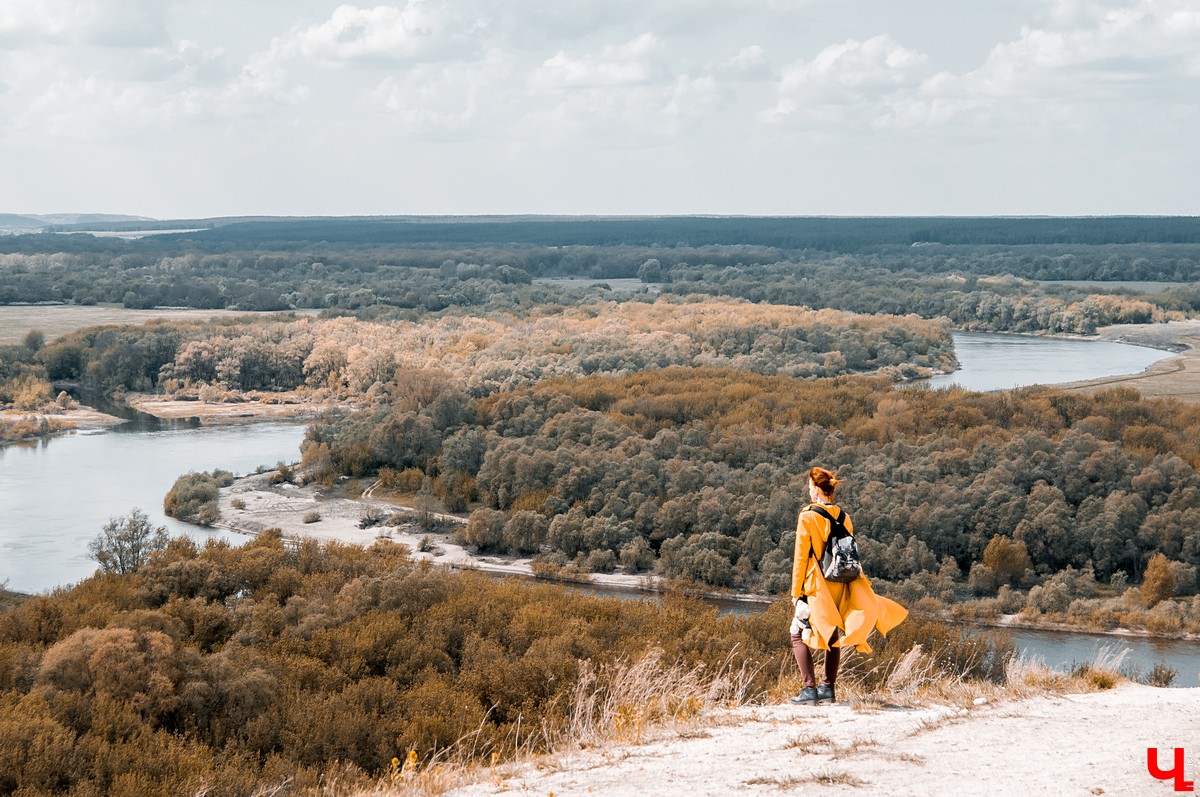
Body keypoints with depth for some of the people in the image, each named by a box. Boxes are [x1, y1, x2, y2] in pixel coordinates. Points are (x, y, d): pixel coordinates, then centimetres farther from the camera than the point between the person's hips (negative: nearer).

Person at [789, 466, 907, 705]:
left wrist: (796, 591, -5)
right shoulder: (843, 516, 5)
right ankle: (828, 687, 17)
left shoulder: (807, 516, -11)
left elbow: (801, 557, -10)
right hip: (838, 587, 6)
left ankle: (810, 688, -9)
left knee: (798, 636, 3)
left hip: (814, 586, -5)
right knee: (833, 636, 18)